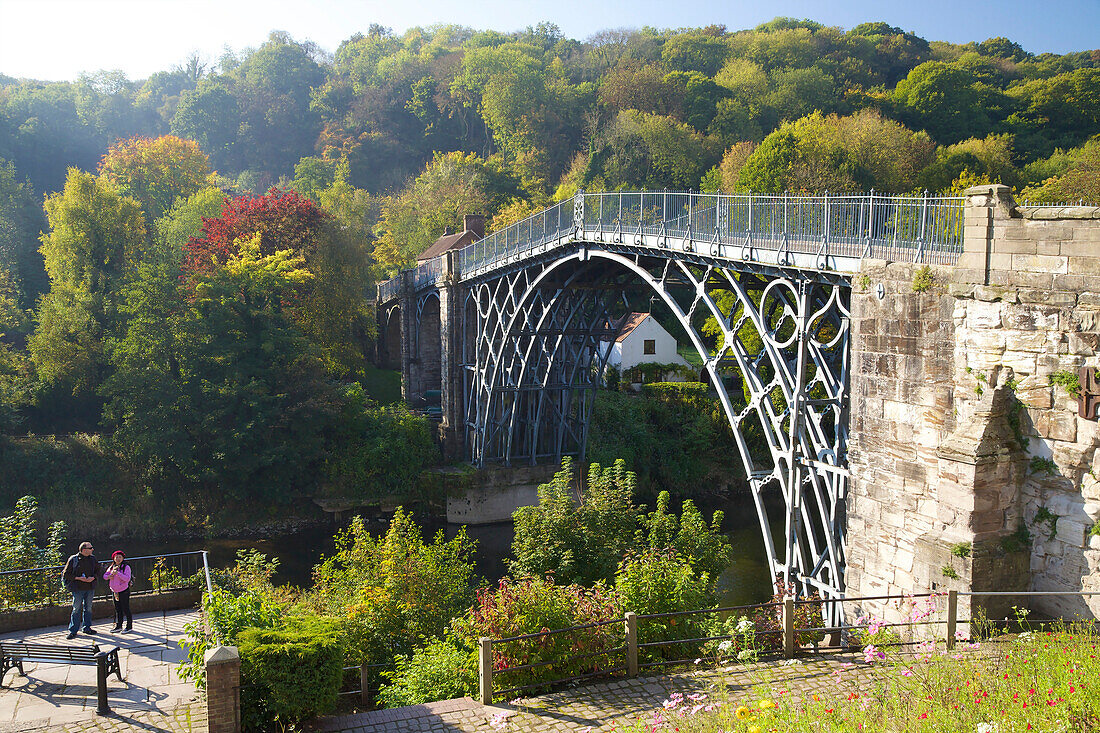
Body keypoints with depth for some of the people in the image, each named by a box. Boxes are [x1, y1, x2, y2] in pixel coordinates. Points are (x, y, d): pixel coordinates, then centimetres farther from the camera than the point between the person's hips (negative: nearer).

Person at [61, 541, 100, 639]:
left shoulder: (93, 559, 6)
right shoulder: (73, 560, -6)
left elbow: (97, 571, 15)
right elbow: (66, 574, -4)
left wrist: (93, 577, -6)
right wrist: (78, 578, -15)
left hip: (90, 588, 4)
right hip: (78, 588, -4)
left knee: (88, 608, 11)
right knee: (76, 609, -2)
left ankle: (87, 628, 21)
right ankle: (73, 631, 4)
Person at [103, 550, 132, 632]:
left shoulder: (126, 567, -12)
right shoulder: (111, 567, 7)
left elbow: (127, 578, -21)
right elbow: (105, 575, 13)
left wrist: (117, 573, -27)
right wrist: (109, 576, -9)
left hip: (124, 591, -6)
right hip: (115, 591, 6)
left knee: (125, 609, -1)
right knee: (117, 609, 13)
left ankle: (129, 626, 7)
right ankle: (118, 626, 22)